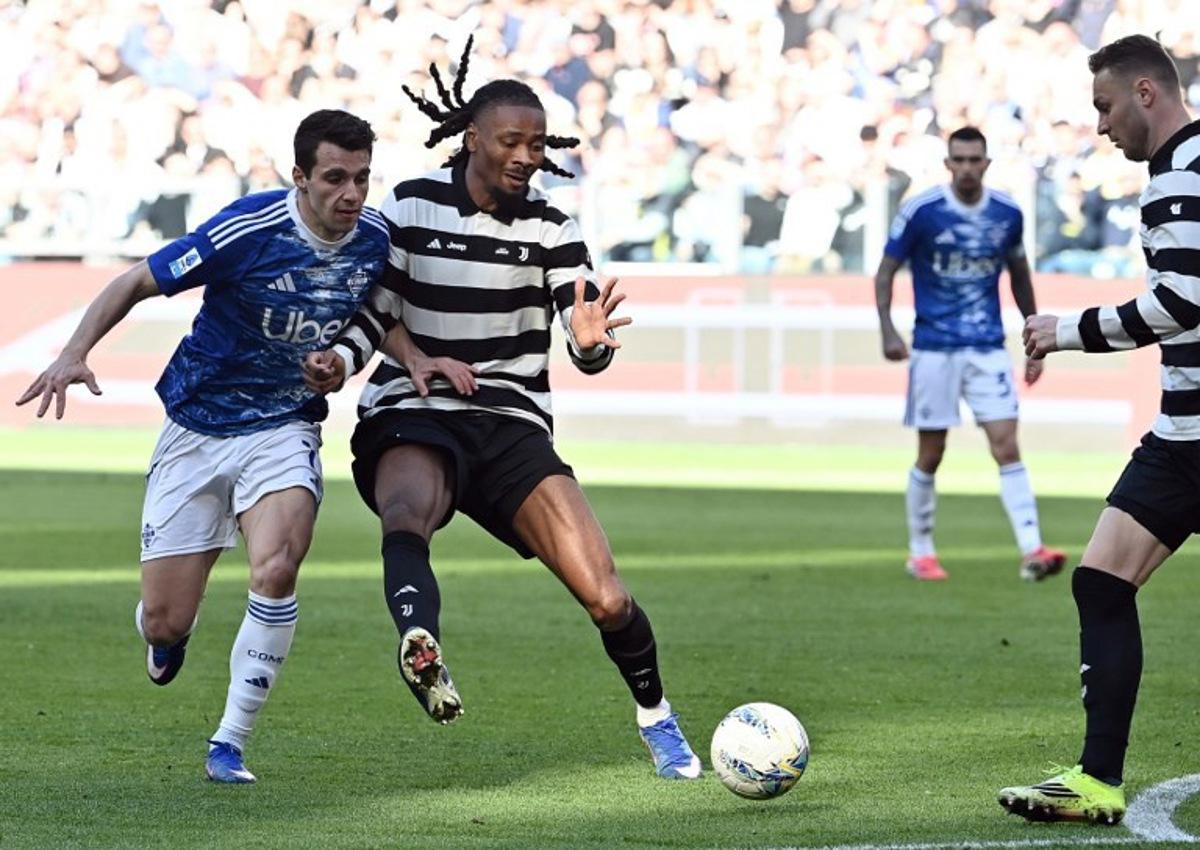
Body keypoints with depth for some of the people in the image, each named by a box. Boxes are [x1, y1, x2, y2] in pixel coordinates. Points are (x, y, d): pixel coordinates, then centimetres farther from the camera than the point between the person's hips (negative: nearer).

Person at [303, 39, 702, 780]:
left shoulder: (550, 228, 2)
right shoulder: (410, 208, 0)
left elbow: (589, 346, -7)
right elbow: (374, 314, 5)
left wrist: (592, 343, -31)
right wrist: (340, 362, -16)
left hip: (513, 426, 2)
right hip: (413, 418, -2)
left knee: (608, 599, -8)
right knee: (407, 515, -39)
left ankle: (656, 716, 21)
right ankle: (421, 649, -67)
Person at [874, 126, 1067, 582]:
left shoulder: (1007, 213, 2)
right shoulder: (920, 211, -8)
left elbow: (1019, 275, 16)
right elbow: (886, 272, -1)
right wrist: (887, 330, -16)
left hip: (988, 348, 2)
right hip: (933, 350, -2)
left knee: (1008, 449, -8)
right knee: (930, 455, 3)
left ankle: (1032, 552, -15)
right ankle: (920, 552, 19)